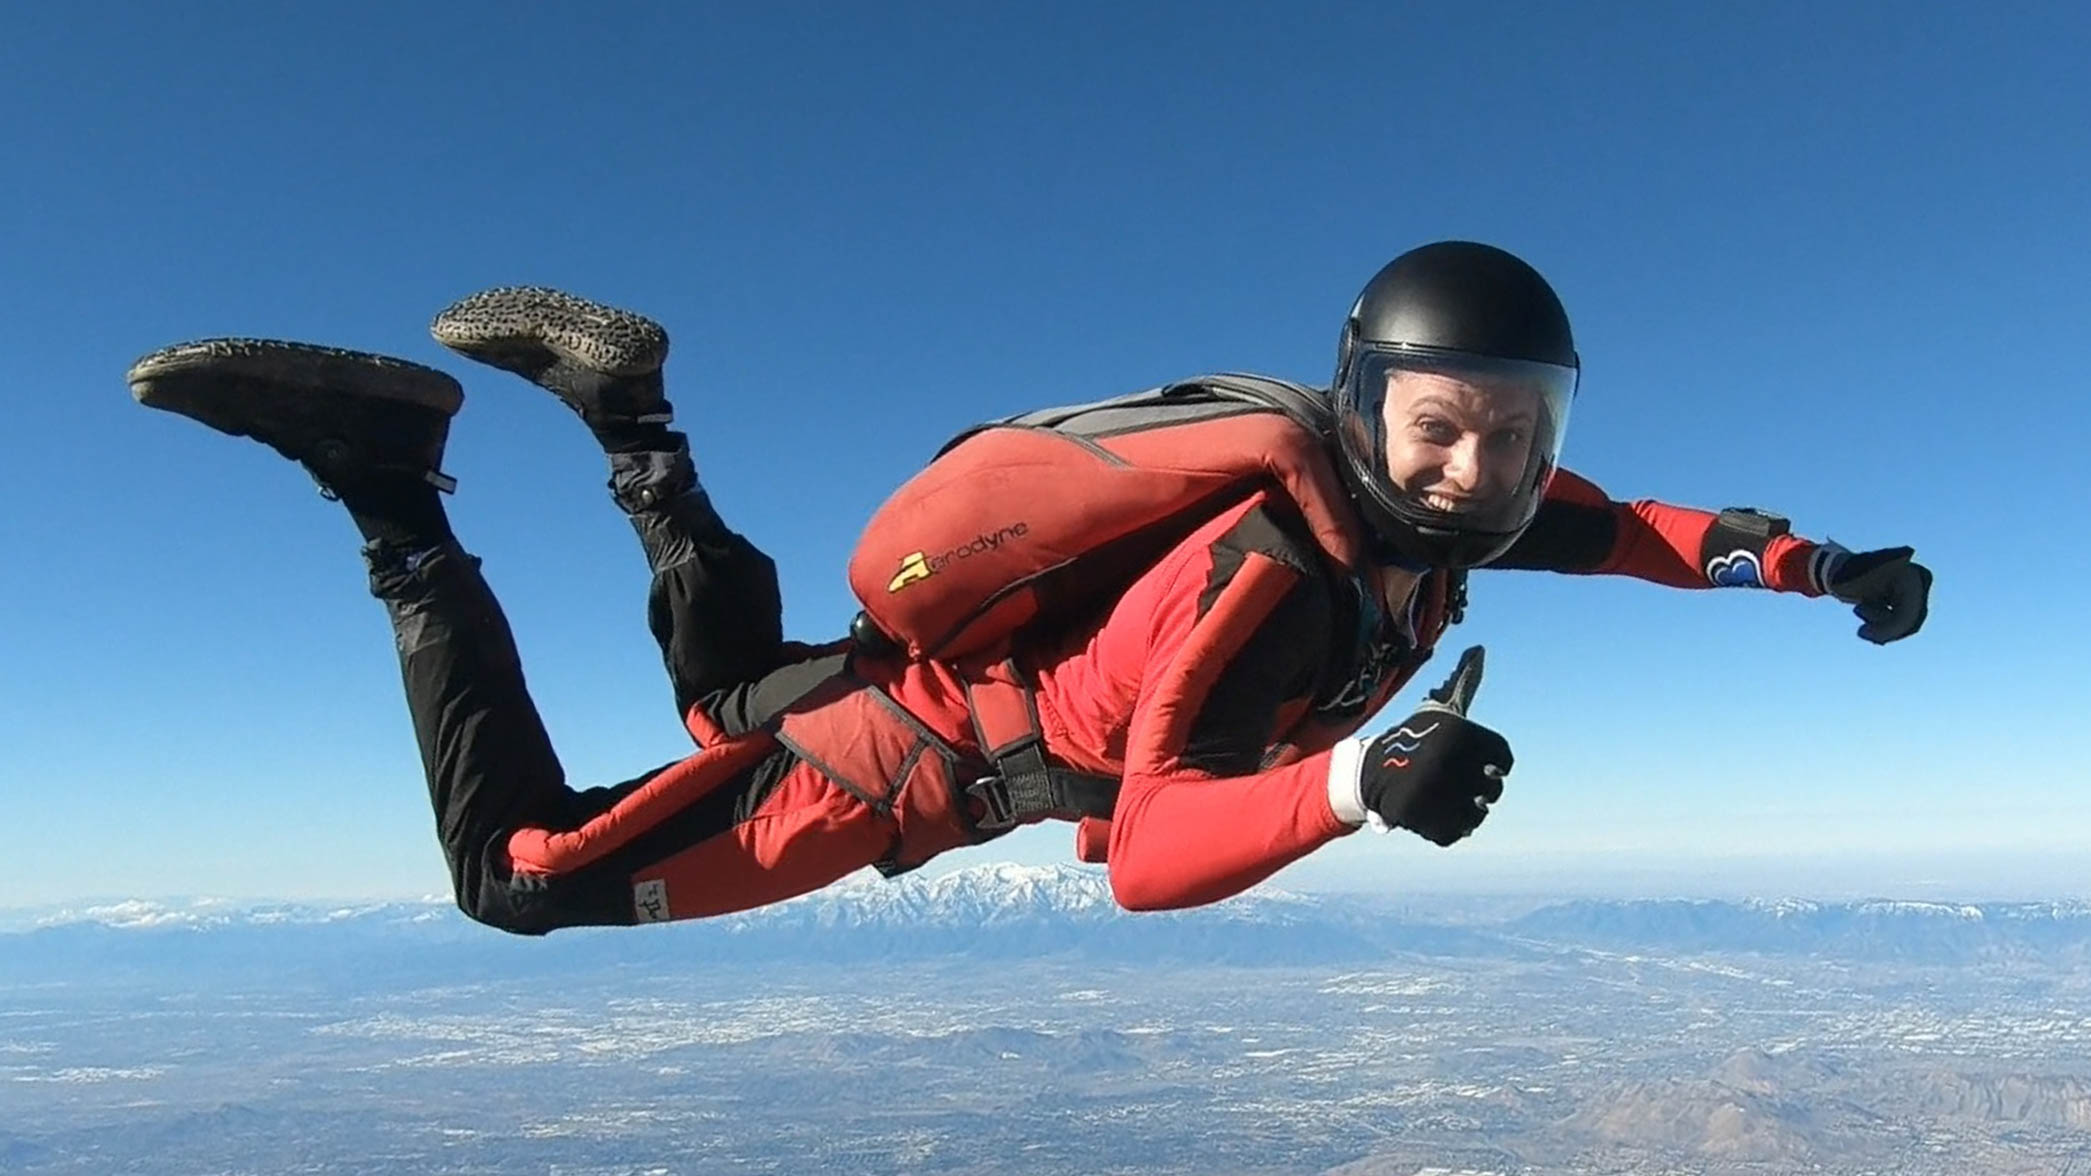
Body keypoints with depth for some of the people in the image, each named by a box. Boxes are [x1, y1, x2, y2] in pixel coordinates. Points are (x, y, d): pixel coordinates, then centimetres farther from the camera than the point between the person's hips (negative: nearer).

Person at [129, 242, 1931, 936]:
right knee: (518, 868, -5)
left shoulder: (1470, 503, -12)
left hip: (1010, 687, 8)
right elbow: (1147, 859, -40)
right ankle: (401, 501, 1)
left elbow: (1640, 525, 8)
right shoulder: (1260, 566, -37)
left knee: (735, 697, 32)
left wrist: (1822, 564, 0)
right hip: (931, 747, -8)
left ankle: (632, 418, 31)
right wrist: (1357, 779, -55)